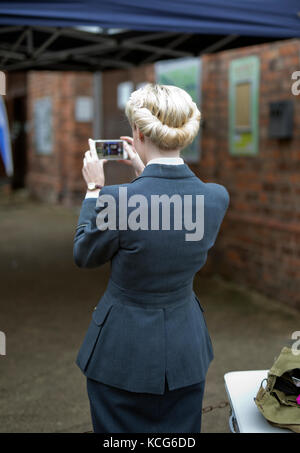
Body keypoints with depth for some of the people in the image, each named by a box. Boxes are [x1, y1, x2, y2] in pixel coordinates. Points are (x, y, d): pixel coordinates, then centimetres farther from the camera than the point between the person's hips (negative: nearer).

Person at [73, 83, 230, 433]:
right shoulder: (216, 197, -11)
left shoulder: (117, 199, -25)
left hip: (124, 350, -4)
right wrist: (143, 173, 12)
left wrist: (94, 189, 3)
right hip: (186, 348, 4)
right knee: (179, 434, 22)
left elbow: (85, 256, -6)